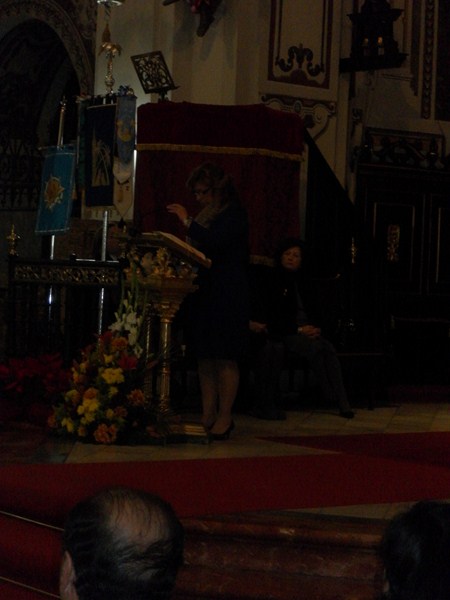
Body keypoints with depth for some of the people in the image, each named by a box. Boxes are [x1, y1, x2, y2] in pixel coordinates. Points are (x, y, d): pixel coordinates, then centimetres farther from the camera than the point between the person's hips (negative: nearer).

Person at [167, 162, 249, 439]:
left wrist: (187, 221, -13)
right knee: (205, 356, 7)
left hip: (227, 294, -9)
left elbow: (212, 242, -21)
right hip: (205, 291, 9)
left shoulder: (234, 213, -8)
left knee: (224, 357, -6)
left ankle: (225, 417, -1)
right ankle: (208, 416, 11)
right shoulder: (209, 214, 17)